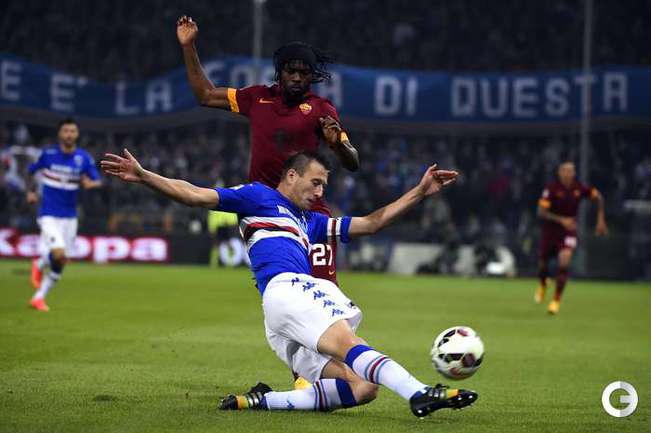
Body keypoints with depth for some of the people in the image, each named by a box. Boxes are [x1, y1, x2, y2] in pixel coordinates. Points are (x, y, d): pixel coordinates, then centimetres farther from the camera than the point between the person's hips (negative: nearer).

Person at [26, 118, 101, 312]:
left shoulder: (84, 158, -3)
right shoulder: (48, 154, -6)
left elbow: (97, 182, -1)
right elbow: (32, 171, 10)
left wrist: (91, 183, -24)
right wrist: (31, 191, -3)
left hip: (69, 216, 3)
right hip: (49, 214, -3)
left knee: (60, 262, 6)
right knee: (59, 255, -21)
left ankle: (39, 297, 24)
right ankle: (39, 265, 13)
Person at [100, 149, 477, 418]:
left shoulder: (311, 221, 36)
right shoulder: (258, 197, 17)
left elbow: (371, 223, 37)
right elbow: (195, 195, 12)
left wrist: (420, 193, 33)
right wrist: (143, 176, 2)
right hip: (285, 289, -8)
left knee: (363, 388, -10)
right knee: (350, 345, -30)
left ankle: (264, 401, -13)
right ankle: (419, 393, -51)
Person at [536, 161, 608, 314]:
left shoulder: (579, 188, -10)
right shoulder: (551, 188, -18)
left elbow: (598, 197, 7)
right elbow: (541, 211, -23)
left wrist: (601, 220, 3)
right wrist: (561, 220, -33)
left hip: (568, 230, 1)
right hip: (550, 230, -1)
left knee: (564, 263, -20)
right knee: (543, 263, 9)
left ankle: (556, 300, -7)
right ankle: (543, 285, 47)